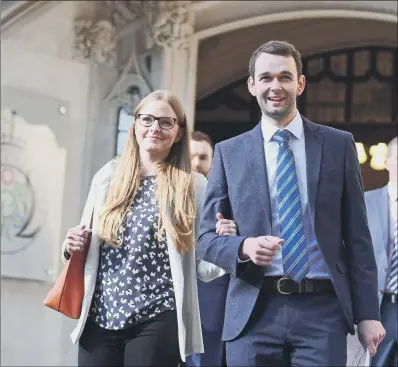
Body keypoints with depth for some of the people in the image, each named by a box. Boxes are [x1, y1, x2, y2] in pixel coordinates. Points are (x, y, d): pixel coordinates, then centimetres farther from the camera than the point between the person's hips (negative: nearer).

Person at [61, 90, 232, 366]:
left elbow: (202, 265, 1)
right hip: (99, 317, 3)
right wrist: (73, 247, -3)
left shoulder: (194, 185, 1)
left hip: (157, 322, -2)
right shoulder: (108, 176, 8)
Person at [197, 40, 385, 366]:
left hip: (322, 311, 0)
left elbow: (357, 236, 7)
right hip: (253, 313, 1)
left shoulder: (338, 145, 7)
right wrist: (244, 247, -13)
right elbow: (207, 238, 8)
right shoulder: (229, 153, 8)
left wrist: (367, 313, 2)